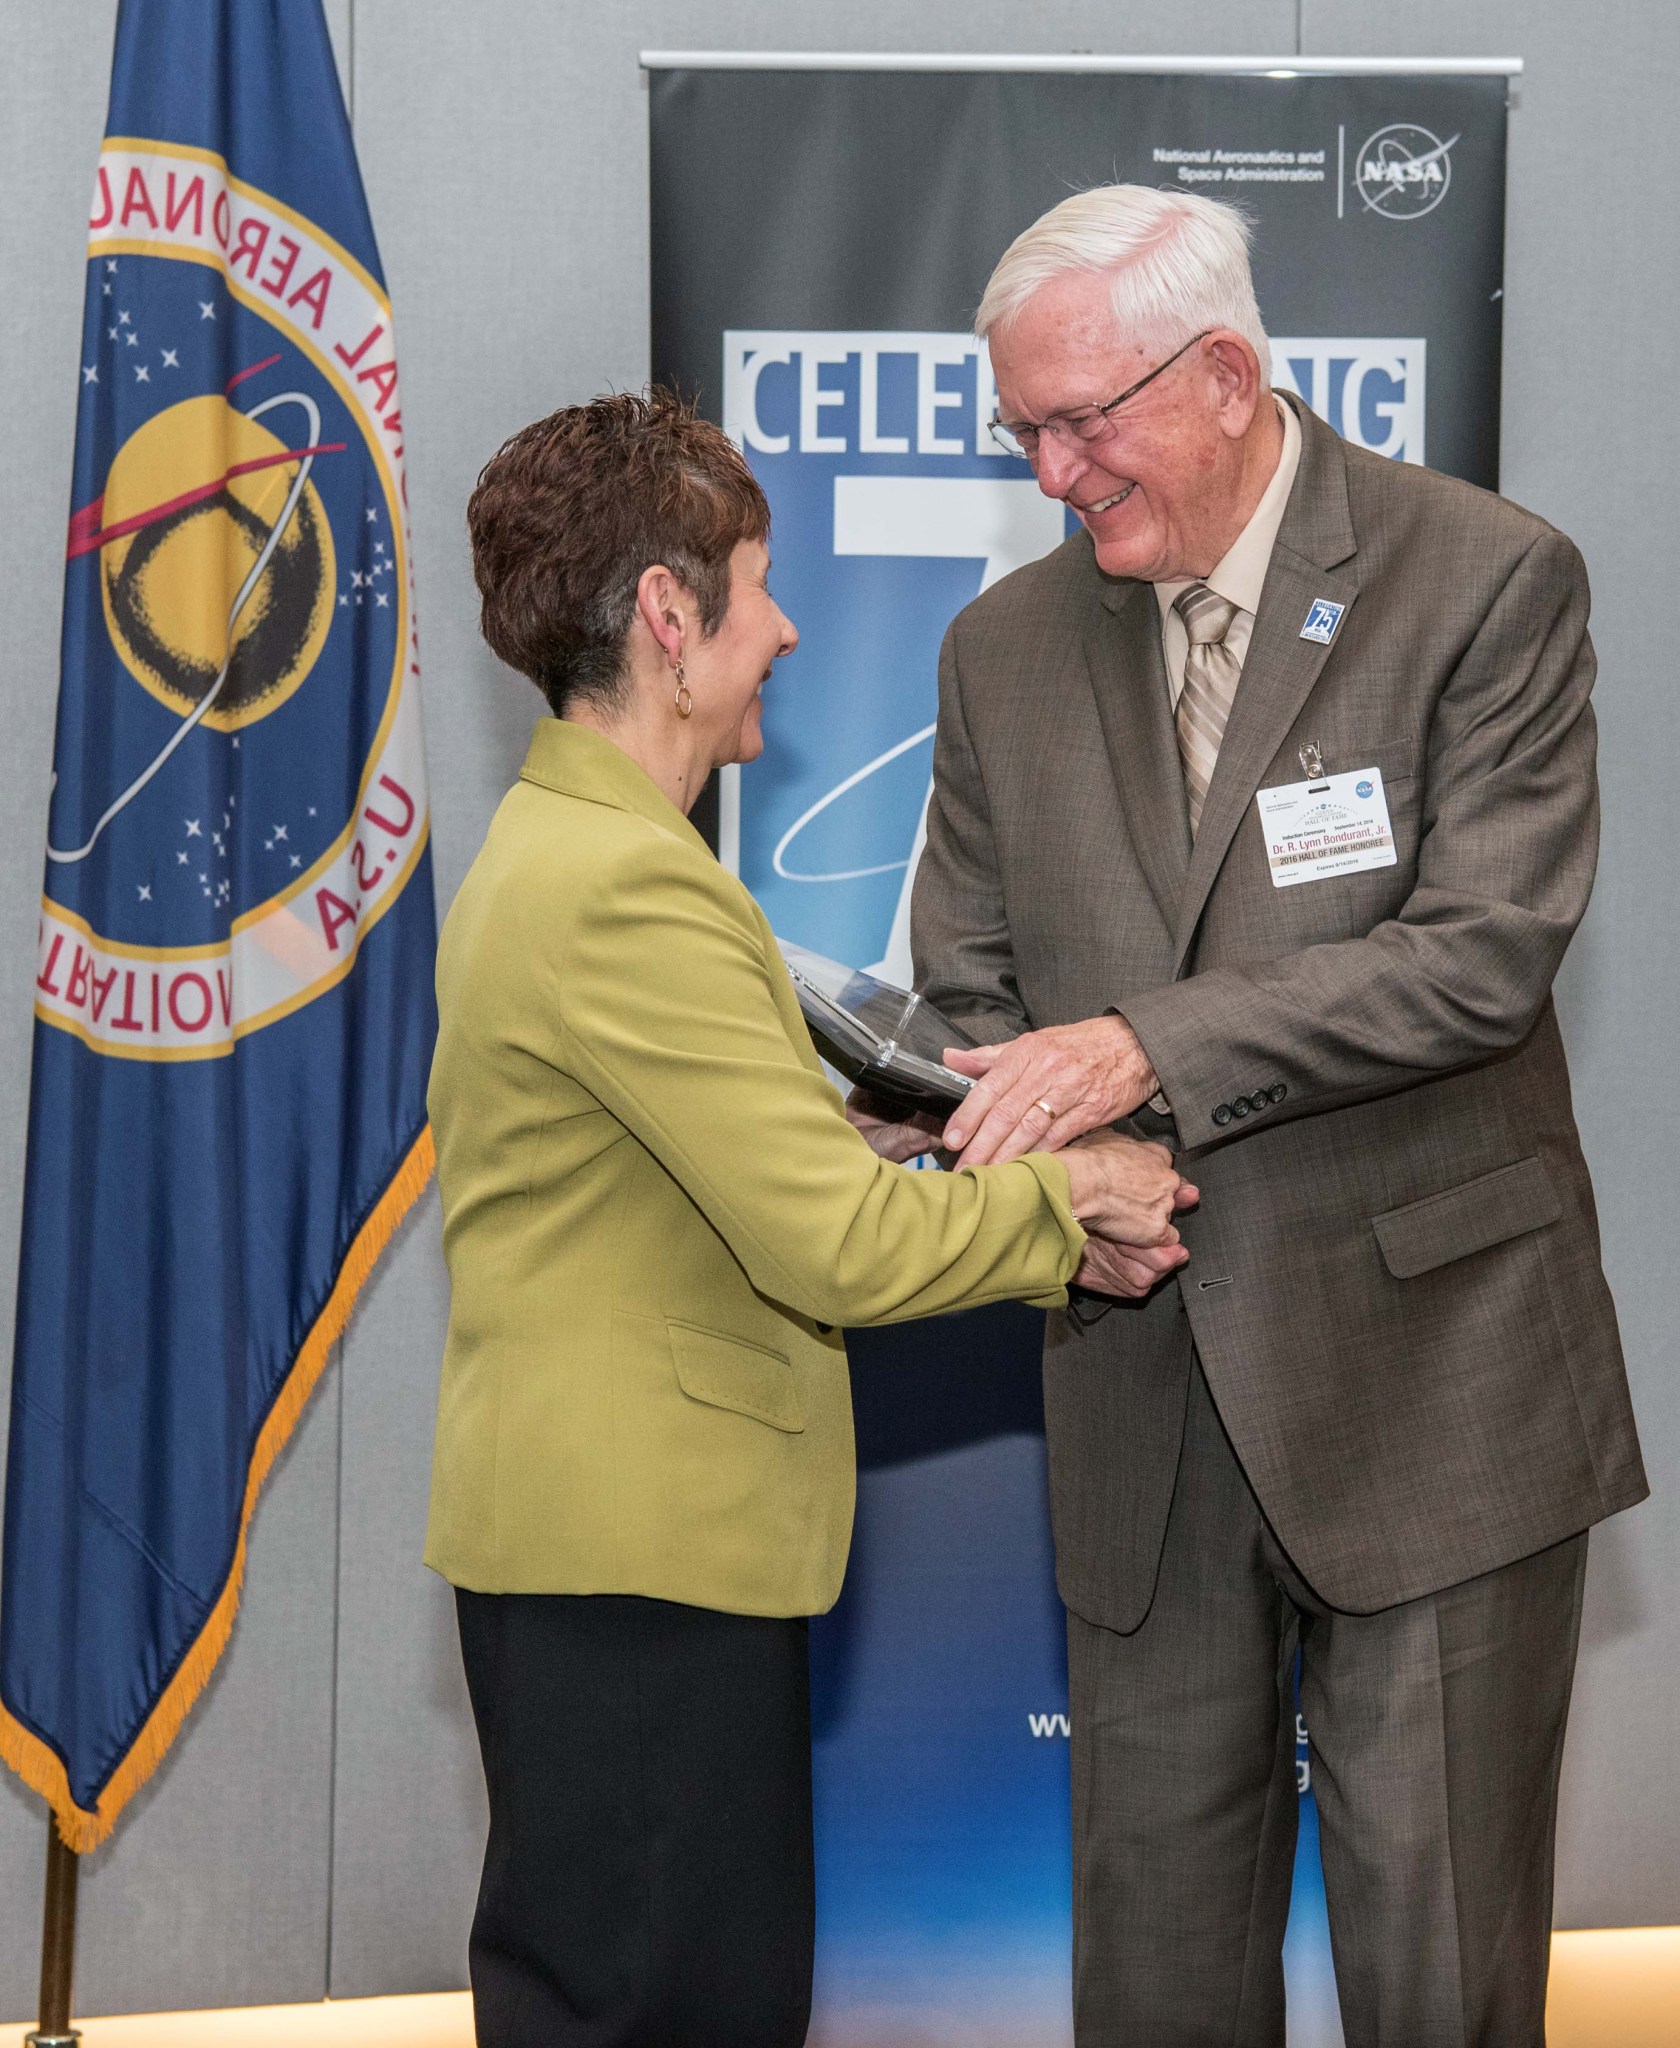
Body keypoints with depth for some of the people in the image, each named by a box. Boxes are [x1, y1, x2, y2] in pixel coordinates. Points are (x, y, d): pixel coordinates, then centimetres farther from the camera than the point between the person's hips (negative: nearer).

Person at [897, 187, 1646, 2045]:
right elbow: (972, 990, 13)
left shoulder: (1486, 582, -7)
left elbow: (1490, 951, -16)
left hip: (1426, 1380, -4)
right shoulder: (1007, 648, 8)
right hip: (1145, 1396, 4)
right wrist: (1055, 1165, -8)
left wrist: (1151, 1047, -21)